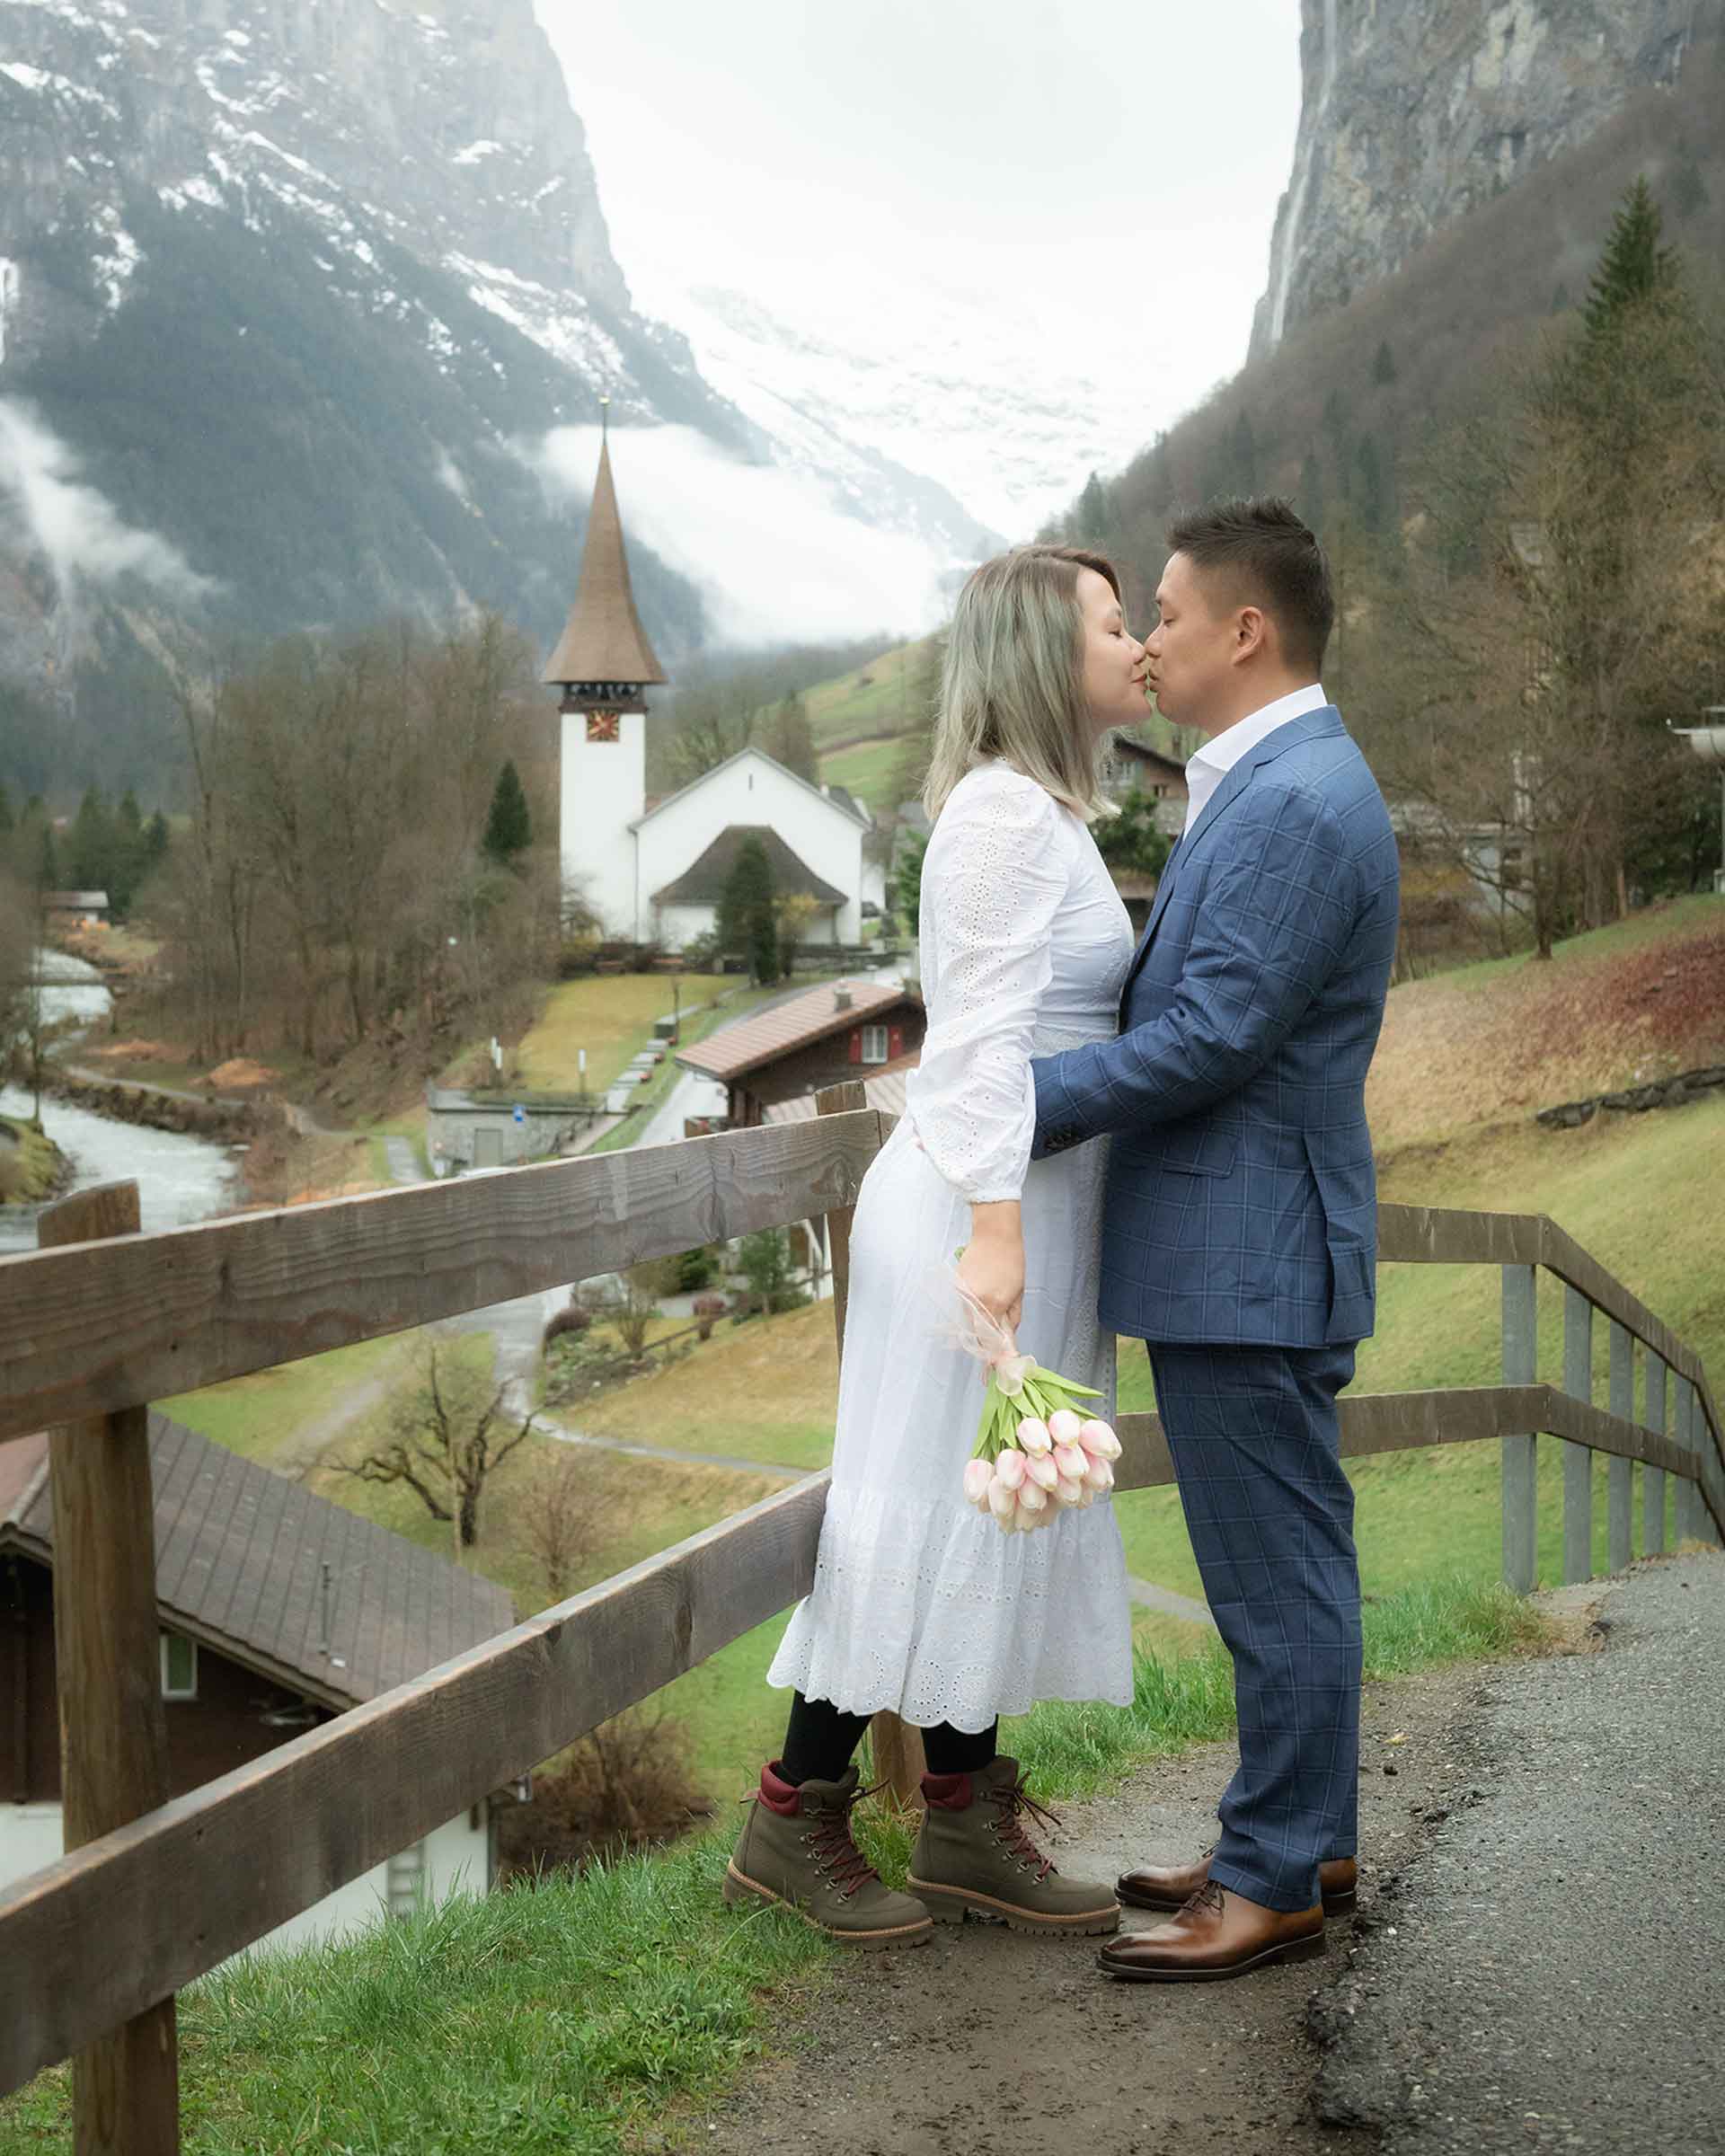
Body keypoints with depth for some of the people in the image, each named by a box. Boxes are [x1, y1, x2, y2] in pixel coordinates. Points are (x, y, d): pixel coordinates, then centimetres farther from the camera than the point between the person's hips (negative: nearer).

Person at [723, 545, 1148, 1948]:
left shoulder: (1047, 811, 17)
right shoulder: (1004, 811, -13)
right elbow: (980, 1035, -20)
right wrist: (994, 1229, -25)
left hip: (1034, 1214, 10)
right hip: (983, 1211, -10)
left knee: (996, 1517, 11)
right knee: (930, 1509, -4)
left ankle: (968, 1829, 19)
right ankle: (792, 1821, 7)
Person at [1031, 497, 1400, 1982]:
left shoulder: (1298, 804, -19)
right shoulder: (1275, 787, 15)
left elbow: (1209, 1038, -23)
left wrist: (1012, 1106, -15)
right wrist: (1015, 1065, 13)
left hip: (1248, 1259, -11)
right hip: (1242, 1250, 11)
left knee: (1278, 1576, -1)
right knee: (1285, 1566, 17)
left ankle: (1276, 1886, 9)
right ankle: (1302, 1843, 28)